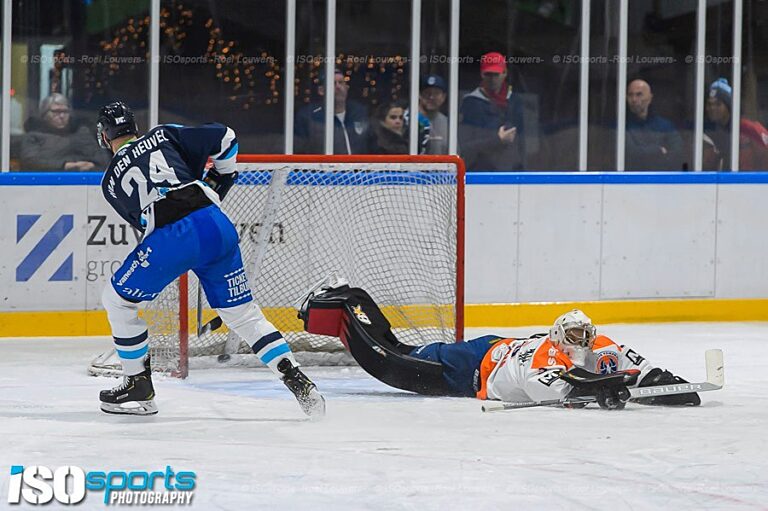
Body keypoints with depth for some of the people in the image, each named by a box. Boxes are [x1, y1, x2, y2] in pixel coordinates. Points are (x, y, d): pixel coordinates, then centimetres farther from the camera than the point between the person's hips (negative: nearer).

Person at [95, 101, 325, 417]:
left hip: (168, 238, -3)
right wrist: (219, 178, 33)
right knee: (243, 313, 15)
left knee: (117, 300, 19)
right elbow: (223, 138, 15)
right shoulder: (163, 135, 22)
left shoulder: (111, 181, 21)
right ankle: (297, 381, 4)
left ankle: (138, 386, 21)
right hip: (216, 225, 3)